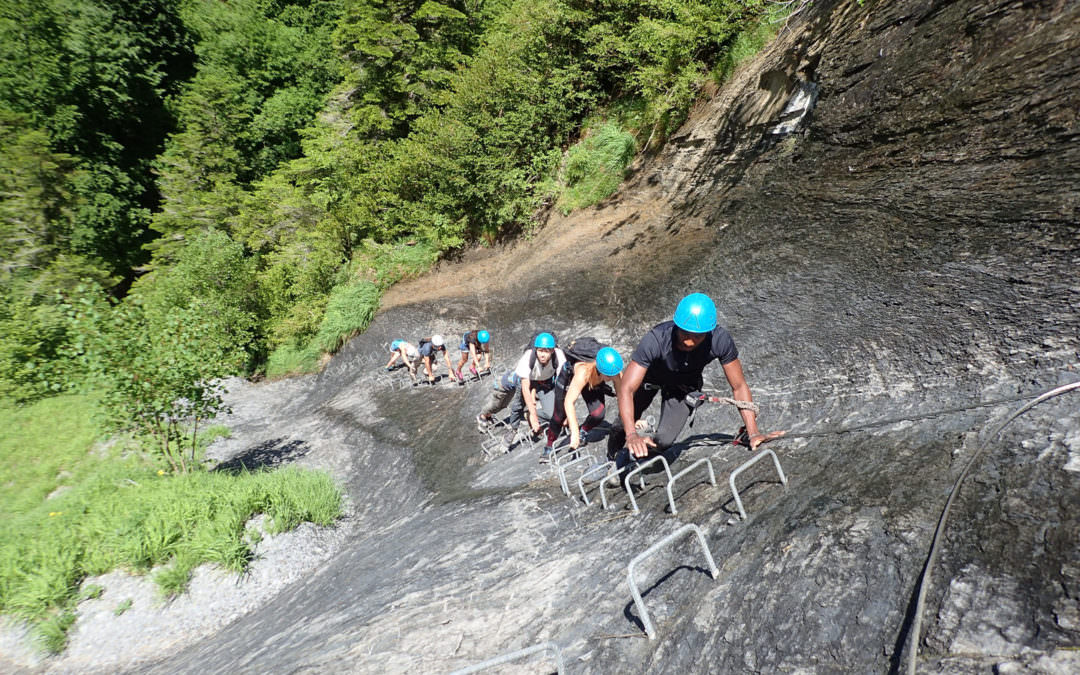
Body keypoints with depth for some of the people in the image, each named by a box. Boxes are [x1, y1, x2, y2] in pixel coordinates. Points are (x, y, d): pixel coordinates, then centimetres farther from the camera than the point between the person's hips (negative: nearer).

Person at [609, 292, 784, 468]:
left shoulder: (720, 340, -36)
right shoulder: (656, 340, -43)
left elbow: (739, 387, -23)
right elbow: (626, 389, -44)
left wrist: (753, 433, -31)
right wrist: (632, 435, -56)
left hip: (685, 384, 1)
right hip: (650, 376, -1)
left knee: (664, 441, -13)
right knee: (625, 425, 7)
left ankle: (628, 455, 19)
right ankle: (611, 459, 42)